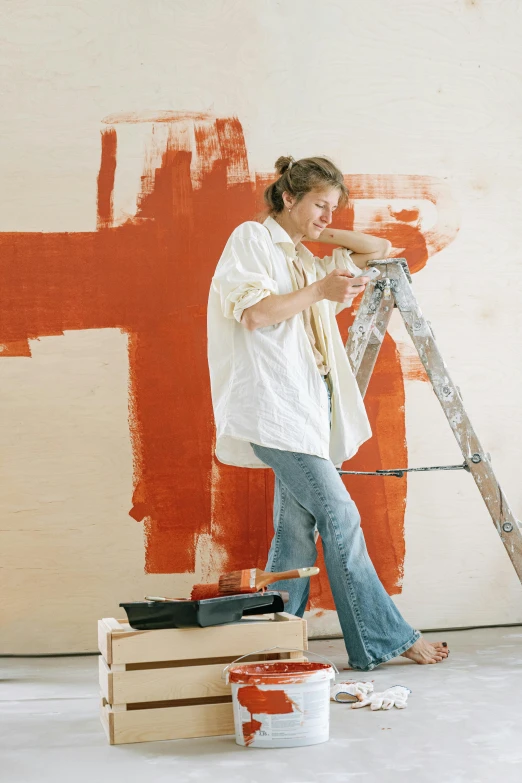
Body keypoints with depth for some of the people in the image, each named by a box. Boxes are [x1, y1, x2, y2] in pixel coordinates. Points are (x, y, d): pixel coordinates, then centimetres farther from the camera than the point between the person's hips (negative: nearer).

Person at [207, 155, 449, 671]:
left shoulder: (308, 259, 25)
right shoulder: (252, 238, 1)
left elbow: (380, 250, 28)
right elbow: (253, 313, -12)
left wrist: (324, 233, 18)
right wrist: (319, 290, -10)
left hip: (308, 406, 9)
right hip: (275, 405, -9)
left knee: (298, 528, 5)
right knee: (339, 516, -10)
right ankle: (385, 639, -4)